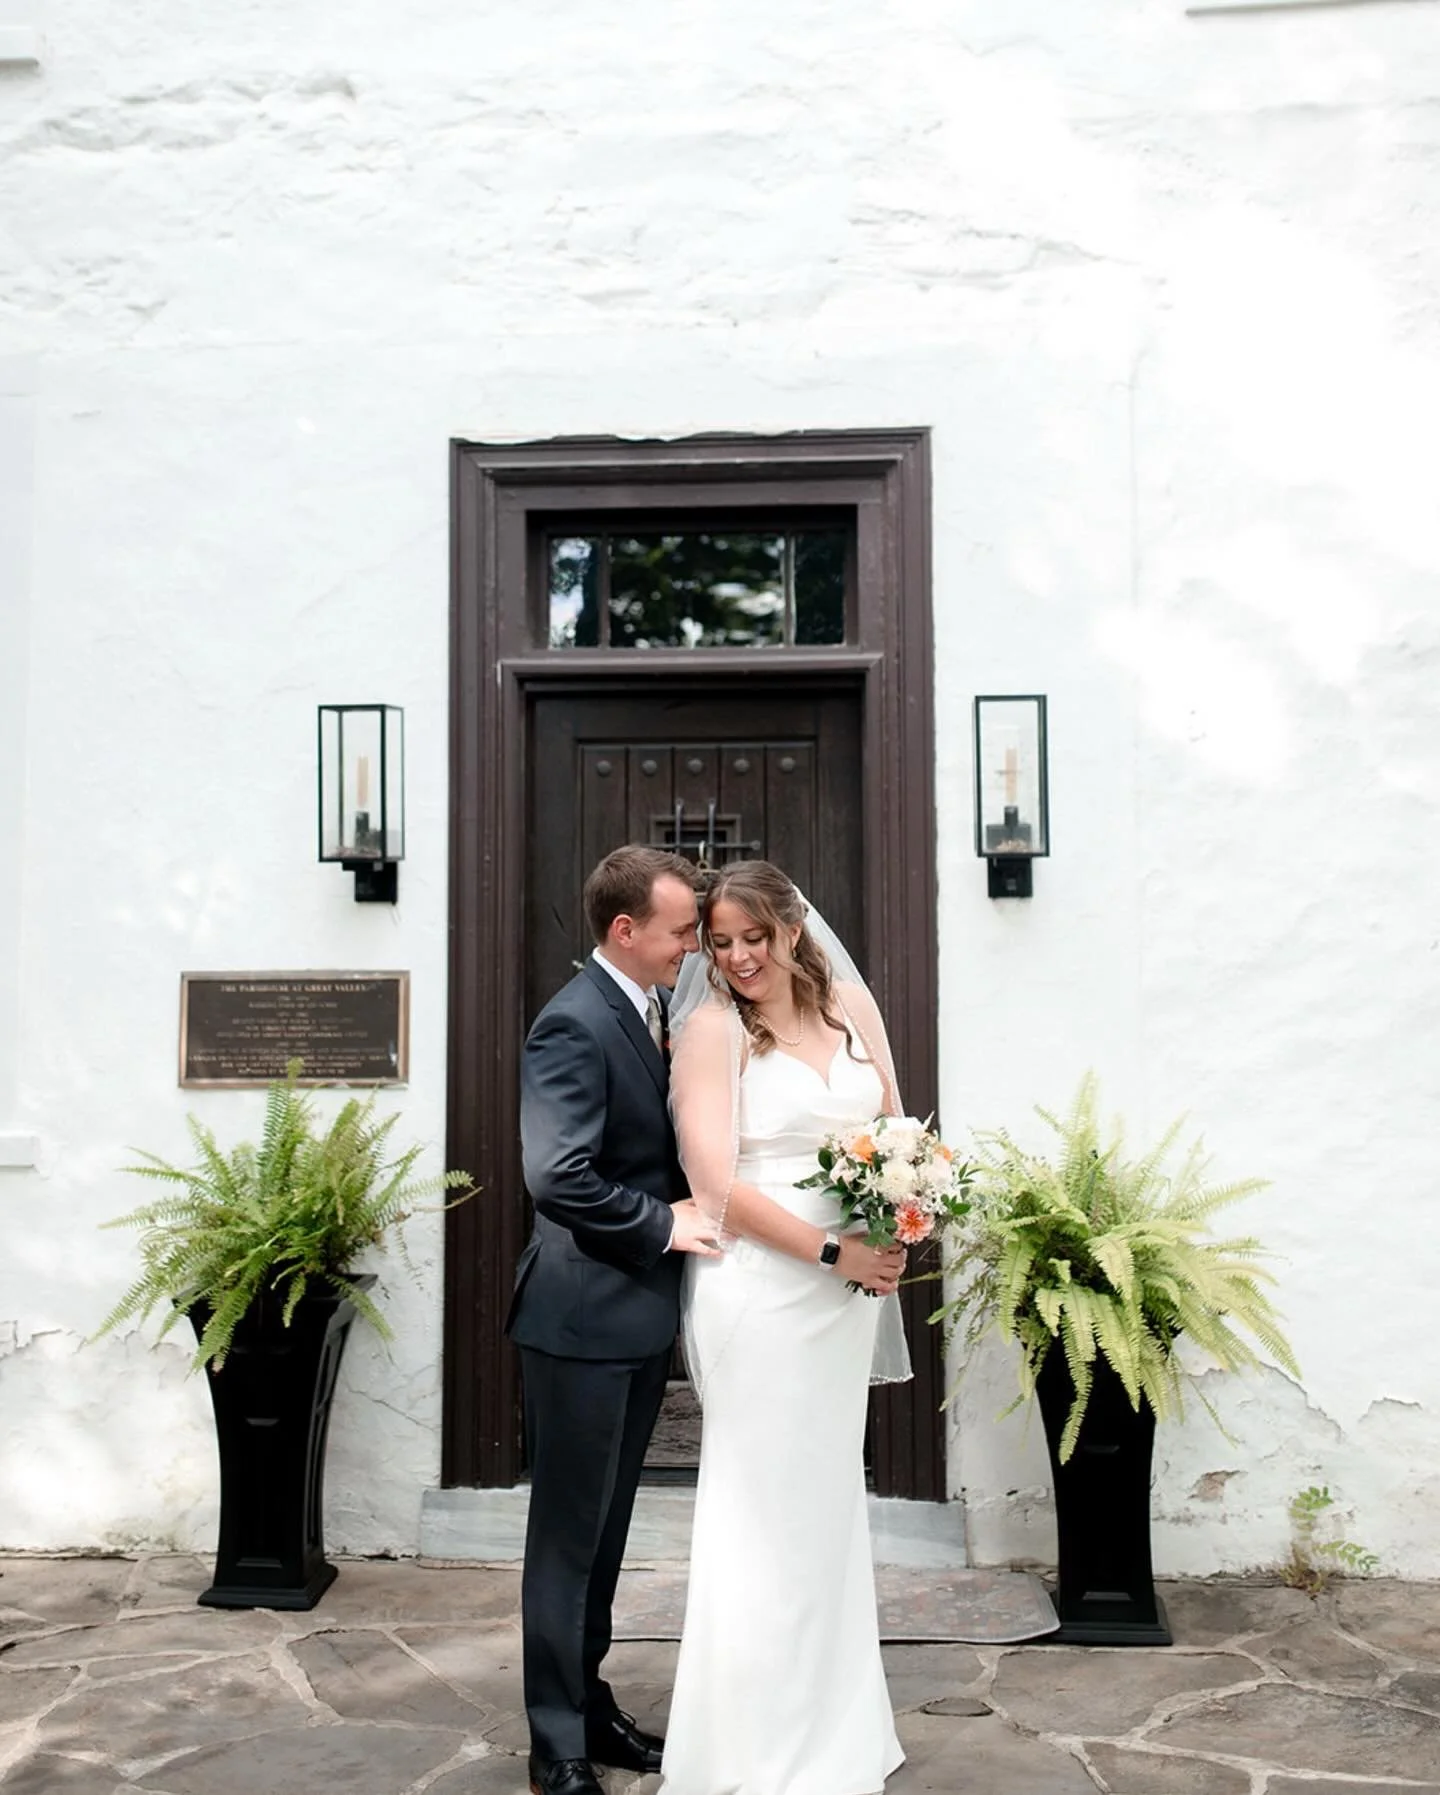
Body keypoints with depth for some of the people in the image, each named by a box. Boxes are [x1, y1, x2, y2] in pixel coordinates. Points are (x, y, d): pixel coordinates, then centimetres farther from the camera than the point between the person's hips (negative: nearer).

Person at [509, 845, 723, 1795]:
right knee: (570, 1532, 5)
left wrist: (694, 1206, 2)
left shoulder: (655, 1010, 9)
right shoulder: (574, 1023, -19)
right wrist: (666, 1223, -18)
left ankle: (589, 1701, 33)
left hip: (642, 1314, 8)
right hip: (584, 1315, -8)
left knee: (607, 1526, 19)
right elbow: (558, 1176, -27)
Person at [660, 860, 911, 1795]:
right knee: (766, 1509, 4)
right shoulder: (714, 1027, -10)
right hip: (762, 1291, -6)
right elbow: (718, 1184, -16)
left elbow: (895, 1128, 14)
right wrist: (835, 1252, -16)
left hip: (848, 1294, 6)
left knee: (829, 1499, 18)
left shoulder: (851, 1004, 5)